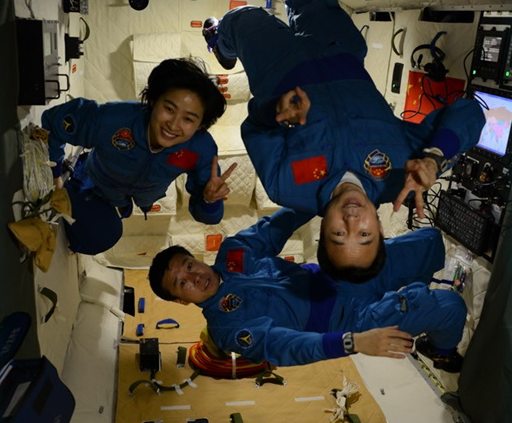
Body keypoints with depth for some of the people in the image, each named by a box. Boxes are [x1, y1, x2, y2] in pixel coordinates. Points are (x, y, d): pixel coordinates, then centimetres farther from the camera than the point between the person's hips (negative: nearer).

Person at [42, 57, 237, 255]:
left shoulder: (202, 149, -40)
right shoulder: (111, 119, -45)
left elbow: (203, 214, -29)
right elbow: (52, 122, -25)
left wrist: (210, 200, -53)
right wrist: (55, 176, -15)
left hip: (145, 198, 3)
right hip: (94, 186, -2)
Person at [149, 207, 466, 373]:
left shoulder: (232, 251, -1)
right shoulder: (225, 324, -19)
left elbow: (274, 228, 8)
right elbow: (283, 345, -33)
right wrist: (355, 342, -46)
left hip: (340, 276, 7)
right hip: (349, 319, -6)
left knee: (429, 240, 6)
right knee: (450, 306, -17)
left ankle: (414, 299, 33)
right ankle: (441, 348, 18)